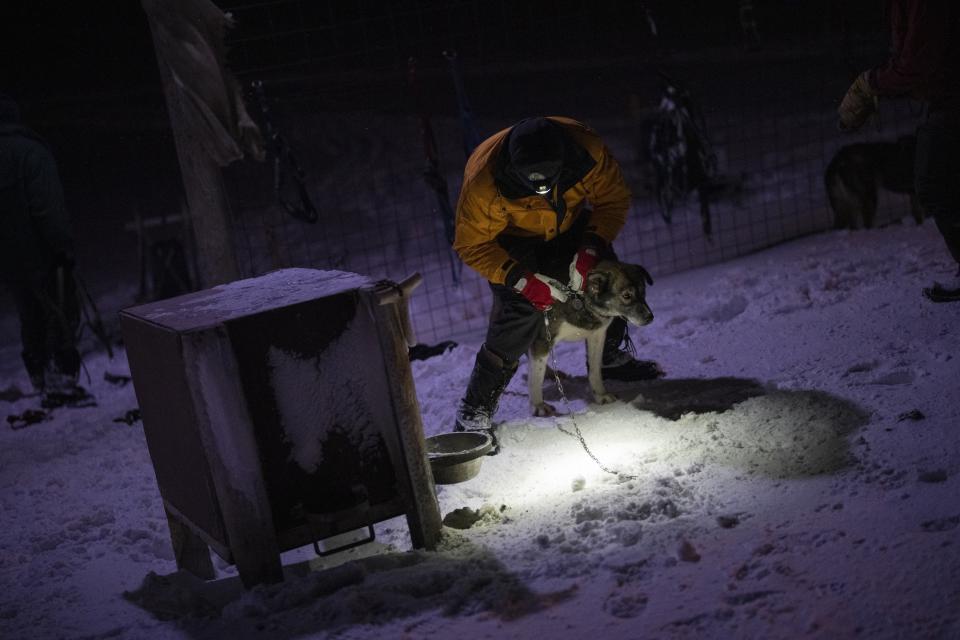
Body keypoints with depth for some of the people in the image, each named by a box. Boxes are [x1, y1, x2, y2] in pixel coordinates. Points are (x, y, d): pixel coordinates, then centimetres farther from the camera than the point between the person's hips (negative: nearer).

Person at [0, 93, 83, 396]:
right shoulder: (31, 152, -16)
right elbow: (48, 208, -23)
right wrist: (63, 246, -17)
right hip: (40, 254, -6)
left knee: (30, 317, 18)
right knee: (62, 312, 5)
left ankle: (40, 377, 25)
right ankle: (61, 369, 0)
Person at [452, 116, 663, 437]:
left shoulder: (587, 148, -32)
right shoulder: (484, 181, -40)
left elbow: (613, 198, -15)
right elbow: (472, 245, -27)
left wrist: (591, 249, -27)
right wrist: (521, 279, -36)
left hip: (570, 224, 4)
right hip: (511, 239, -4)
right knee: (521, 312, -22)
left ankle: (612, 359, 33)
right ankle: (475, 409, -12)